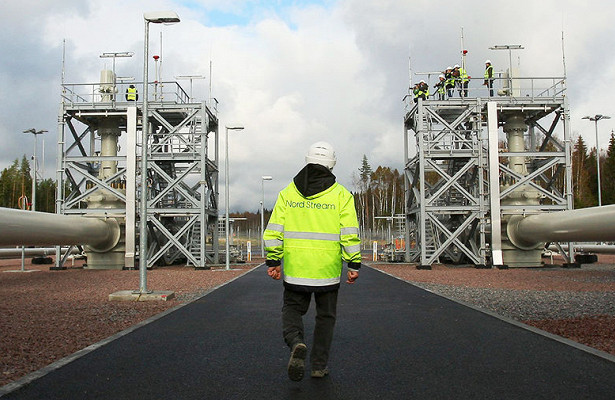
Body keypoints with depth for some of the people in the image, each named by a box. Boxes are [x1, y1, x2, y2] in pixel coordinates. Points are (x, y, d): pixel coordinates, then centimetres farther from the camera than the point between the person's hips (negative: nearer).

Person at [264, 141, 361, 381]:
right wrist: (354, 264, -1)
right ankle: (319, 365, 20)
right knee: (325, 316, 15)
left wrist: (273, 261, 6)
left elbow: (274, 231, 0)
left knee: (292, 309, 16)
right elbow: (350, 234, -7)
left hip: (295, 268, 1)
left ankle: (296, 343, -12)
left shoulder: (288, 192, 2)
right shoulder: (341, 195, -3)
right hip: (328, 270, -1)